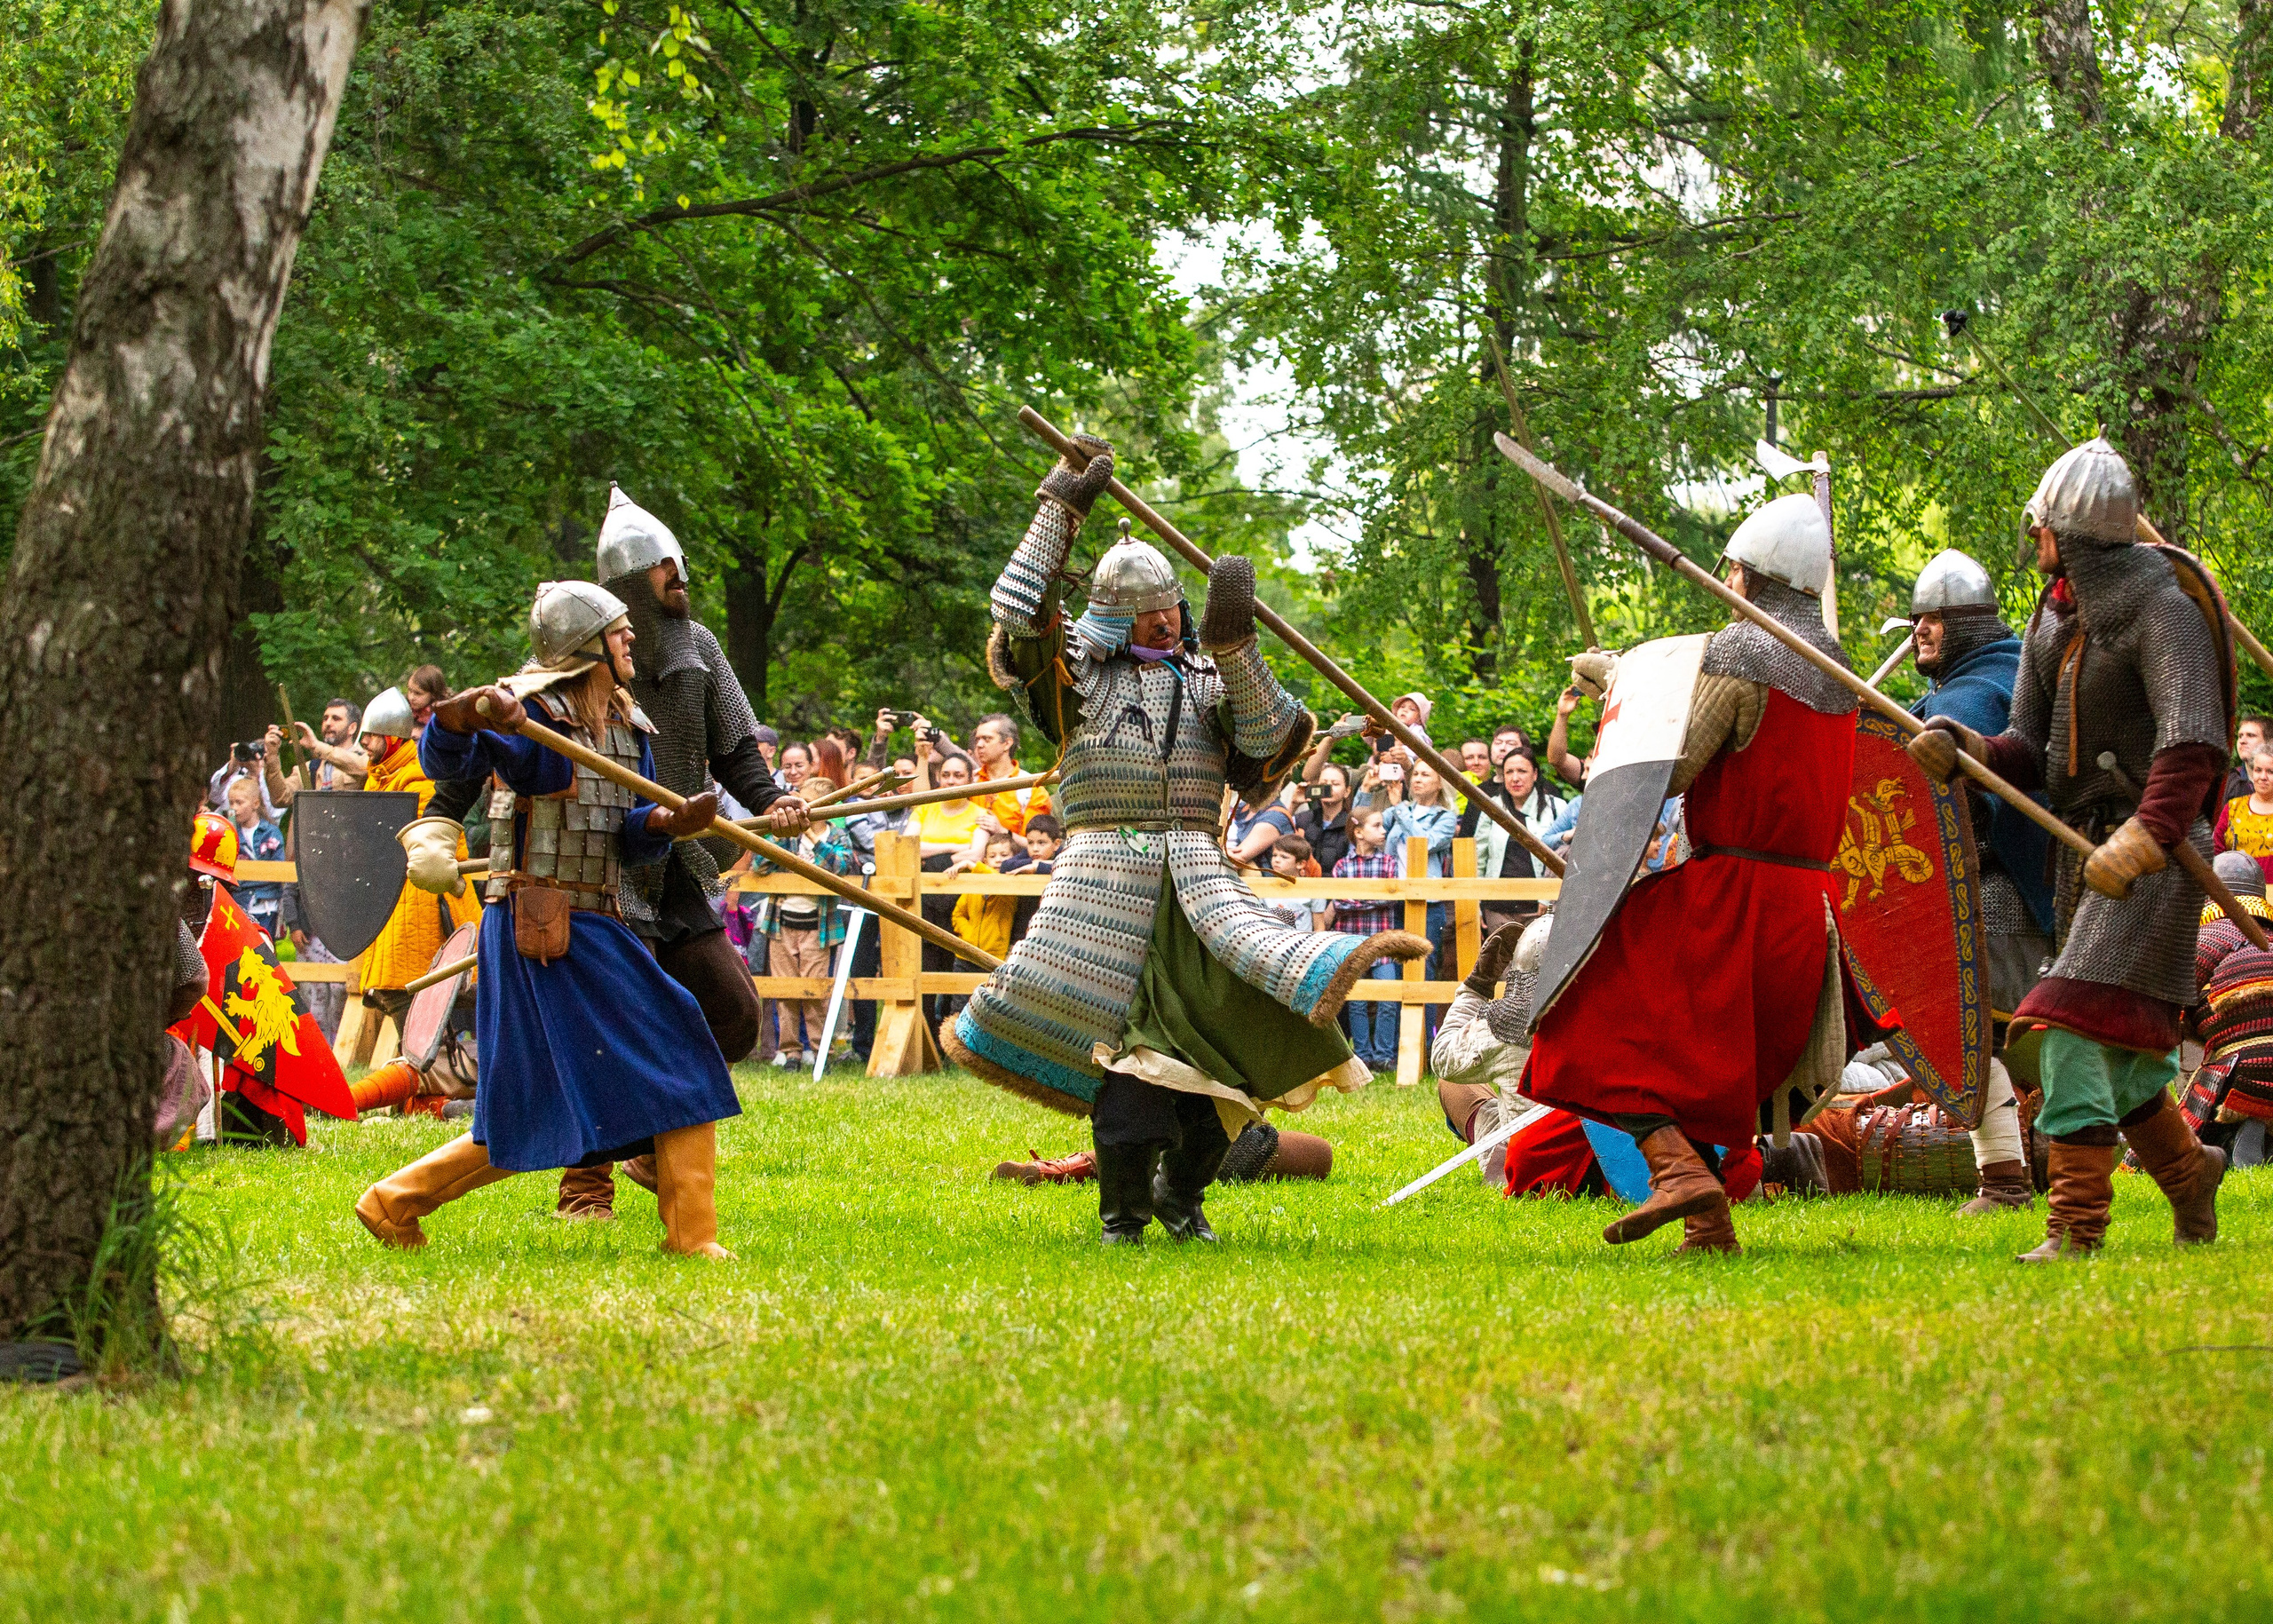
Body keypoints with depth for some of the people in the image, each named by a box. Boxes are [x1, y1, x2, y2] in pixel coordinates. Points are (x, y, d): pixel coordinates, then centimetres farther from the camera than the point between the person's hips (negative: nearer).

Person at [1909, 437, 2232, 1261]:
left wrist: (2149, 832, -42)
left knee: (2075, 1026, -19)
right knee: (2117, 1052, 16)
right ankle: (2186, 1169, 39)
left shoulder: (2160, 606, -15)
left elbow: (2192, 736, -28)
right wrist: (1969, 752, -14)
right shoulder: (2052, 619, 11)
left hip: (2159, 850, -9)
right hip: (2085, 848, 9)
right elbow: (2030, 751, 8)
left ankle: (2075, 1226, -21)